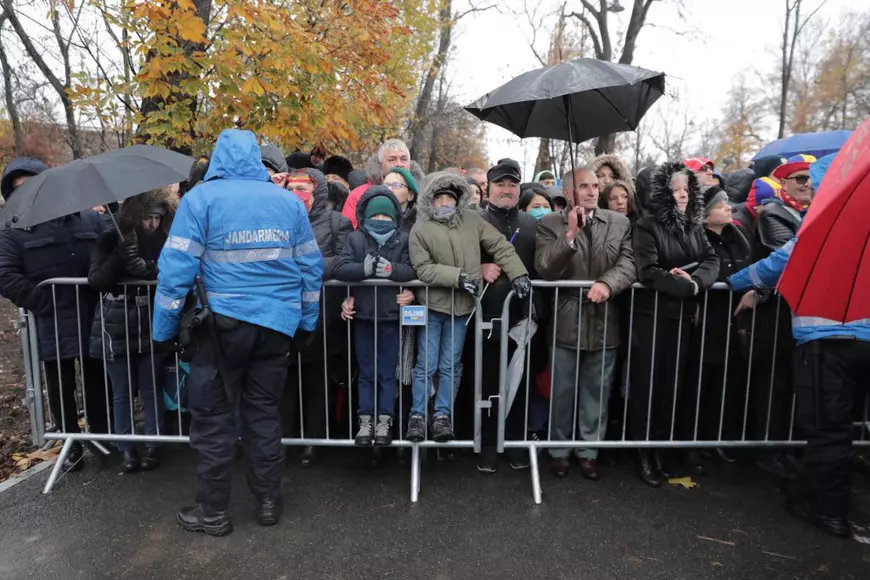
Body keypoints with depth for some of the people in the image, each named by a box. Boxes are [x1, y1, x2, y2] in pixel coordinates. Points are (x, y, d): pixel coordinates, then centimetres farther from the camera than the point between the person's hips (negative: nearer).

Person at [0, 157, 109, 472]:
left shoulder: (90, 219, 5)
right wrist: (48, 305, -17)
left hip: (94, 321, 1)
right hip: (52, 328, -1)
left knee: (97, 384, 12)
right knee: (61, 389, 11)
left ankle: (101, 437, 29)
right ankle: (72, 442, 27)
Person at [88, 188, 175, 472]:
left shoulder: (164, 242, -2)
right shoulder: (110, 241, -2)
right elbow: (95, 280, -12)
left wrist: (148, 268, -28)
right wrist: (121, 254, -23)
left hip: (151, 327, 0)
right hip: (116, 329, 0)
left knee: (151, 390, 8)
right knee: (122, 393, 10)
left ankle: (152, 445, 22)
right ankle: (126, 448, 23)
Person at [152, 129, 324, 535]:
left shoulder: (201, 198, -4)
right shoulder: (290, 200, 8)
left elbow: (176, 270, -10)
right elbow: (311, 267, 8)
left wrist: (164, 330, -2)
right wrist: (306, 323, 15)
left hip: (224, 323, -3)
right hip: (277, 323, 4)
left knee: (213, 417, 9)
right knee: (264, 412, 15)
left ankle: (214, 512, 19)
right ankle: (268, 501, 24)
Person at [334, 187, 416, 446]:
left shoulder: (404, 239, 2)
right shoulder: (355, 239, 3)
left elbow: (413, 271, -11)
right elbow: (340, 268, -10)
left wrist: (392, 269, -28)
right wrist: (364, 269, -26)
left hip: (391, 315, -1)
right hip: (362, 315, 1)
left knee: (388, 372, 7)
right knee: (366, 372, 11)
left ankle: (384, 422, 17)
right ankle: (365, 421, 20)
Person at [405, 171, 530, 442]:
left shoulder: (472, 220, 2)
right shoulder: (421, 229, -8)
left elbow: (500, 246, 1)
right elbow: (423, 269, -14)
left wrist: (517, 273, -11)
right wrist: (458, 276, -22)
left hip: (461, 306, 3)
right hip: (432, 306, -2)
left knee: (450, 366, 11)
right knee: (426, 365, 6)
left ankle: (442, 415, 22)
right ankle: (417, 415, 20)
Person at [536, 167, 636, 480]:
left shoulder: (620, 223, 7)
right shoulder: (550, 224, -1)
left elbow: (629, 263, -3)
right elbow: (544, 269, -11)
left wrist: (607, 283, -22)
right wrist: (570, 235, -20)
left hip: (604, 321, 2)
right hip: (566, 321, -2)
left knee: (597, 392, 12)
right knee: (562, 391, 10)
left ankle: (589, 450, 28)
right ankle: (559, 450, 26)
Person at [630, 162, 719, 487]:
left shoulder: (694, 227, 12)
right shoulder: (647, 226, -7)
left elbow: (712, 260, 4)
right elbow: (649, 272, -17)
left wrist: (694, 280, -16)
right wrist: (688, 287, -12)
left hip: (681, 314, 6)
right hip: (651, 315, -6)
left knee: (671, 381, 10)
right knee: (646, 382, -1)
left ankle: (662, 446, 21)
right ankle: (642, 451, 8)